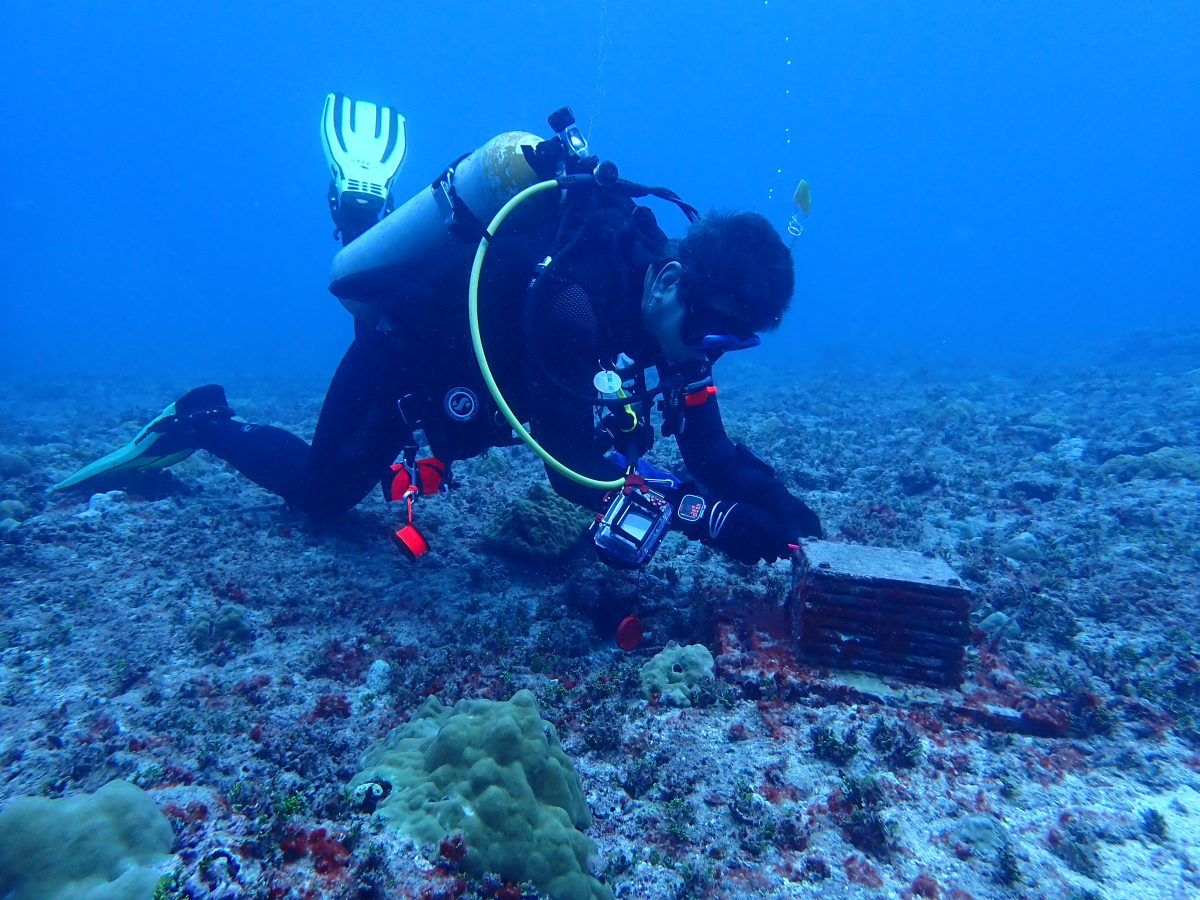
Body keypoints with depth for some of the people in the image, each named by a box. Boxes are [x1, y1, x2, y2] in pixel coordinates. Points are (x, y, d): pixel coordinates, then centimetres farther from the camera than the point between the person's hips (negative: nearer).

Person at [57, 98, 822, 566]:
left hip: (473, 341, 7)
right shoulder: (572, 300, -41)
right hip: (404, 348, -6)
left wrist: (783, 507, -28)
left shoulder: (674, 304, -16)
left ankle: (371, 214, 38)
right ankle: (199, 426, 32)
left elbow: (708, 445, -14)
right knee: (323, 493, 12)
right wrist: (717, 519, -43)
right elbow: (574, 467, -41)